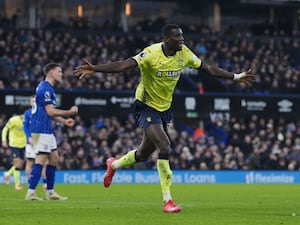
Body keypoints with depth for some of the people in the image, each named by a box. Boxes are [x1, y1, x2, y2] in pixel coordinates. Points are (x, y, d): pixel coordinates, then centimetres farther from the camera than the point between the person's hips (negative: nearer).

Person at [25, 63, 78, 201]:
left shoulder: (47, 88, 20)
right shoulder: (45, 89, -13)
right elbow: (50, 111, -18)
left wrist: (64, 121, 20)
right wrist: (69, 112, -9)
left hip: (46, 130, 11)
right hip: (41, 130, -11)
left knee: (54, 158, 13)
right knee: (41, 160, -13)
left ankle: (50, 192, 16)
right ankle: (31, 193, -15)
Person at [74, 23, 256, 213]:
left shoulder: (184, 53, -5)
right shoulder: (152, 53, -23)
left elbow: (208, 69, 7)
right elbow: (123, 65, -32)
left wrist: (236, 77, 8)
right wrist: (94, 69, -45)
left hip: (165, 108, 7)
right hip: (147, 106, -7)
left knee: (144, 154, 15)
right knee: (165, 148, -22)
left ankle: (114, 164, 47)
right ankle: (167, 200, -15)